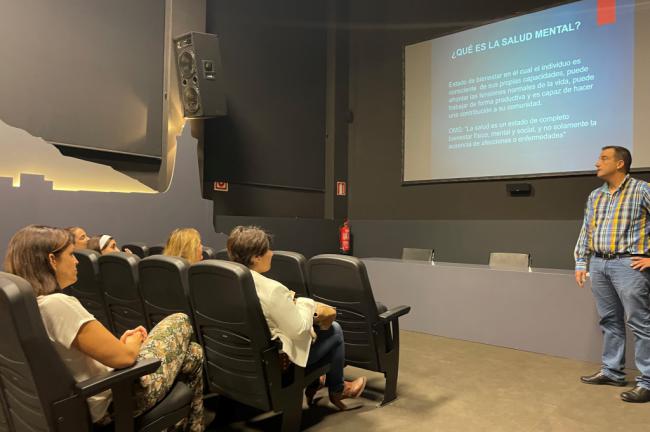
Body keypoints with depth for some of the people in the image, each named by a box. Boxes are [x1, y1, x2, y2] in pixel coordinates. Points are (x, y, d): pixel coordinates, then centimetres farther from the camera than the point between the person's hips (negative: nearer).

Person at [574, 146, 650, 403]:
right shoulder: (595, 196, 13)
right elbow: (586, 231, 16)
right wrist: (580, 263, 10)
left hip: (628, 264, -6)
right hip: (598, 264, 6)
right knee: (609, 321, 13)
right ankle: (612, 372, 23)